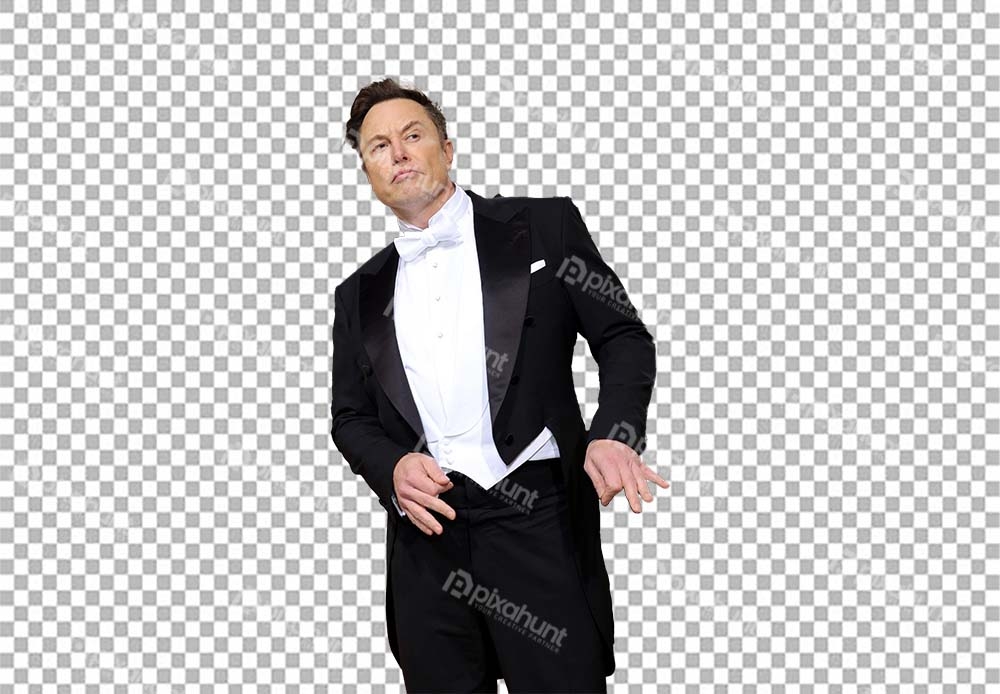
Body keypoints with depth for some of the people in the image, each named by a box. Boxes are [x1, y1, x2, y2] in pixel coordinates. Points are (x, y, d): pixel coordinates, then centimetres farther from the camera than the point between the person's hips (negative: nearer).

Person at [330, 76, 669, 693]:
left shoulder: (543, 227, 7)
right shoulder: (360, 294, 17)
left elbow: (625, 338, 5)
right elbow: (350, 417, 19)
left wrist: (614, 434, -13)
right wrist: (392, 467, -4)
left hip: (537, 521, -3)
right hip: (427, 532, 3)